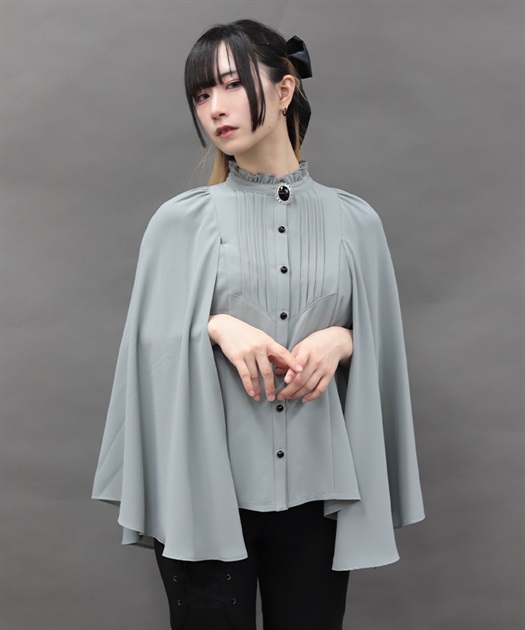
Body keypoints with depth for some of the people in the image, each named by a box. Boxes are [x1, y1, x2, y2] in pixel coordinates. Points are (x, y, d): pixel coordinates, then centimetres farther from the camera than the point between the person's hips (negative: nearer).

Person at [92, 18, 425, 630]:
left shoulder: (354, 220, 4)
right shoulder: (180, 221, 1)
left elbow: (379, 345, 9)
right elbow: (152, 345, 1)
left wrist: (341, 340, -12)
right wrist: (216, 327, -17)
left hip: (317, 491, 1)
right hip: (204, 491, -1)